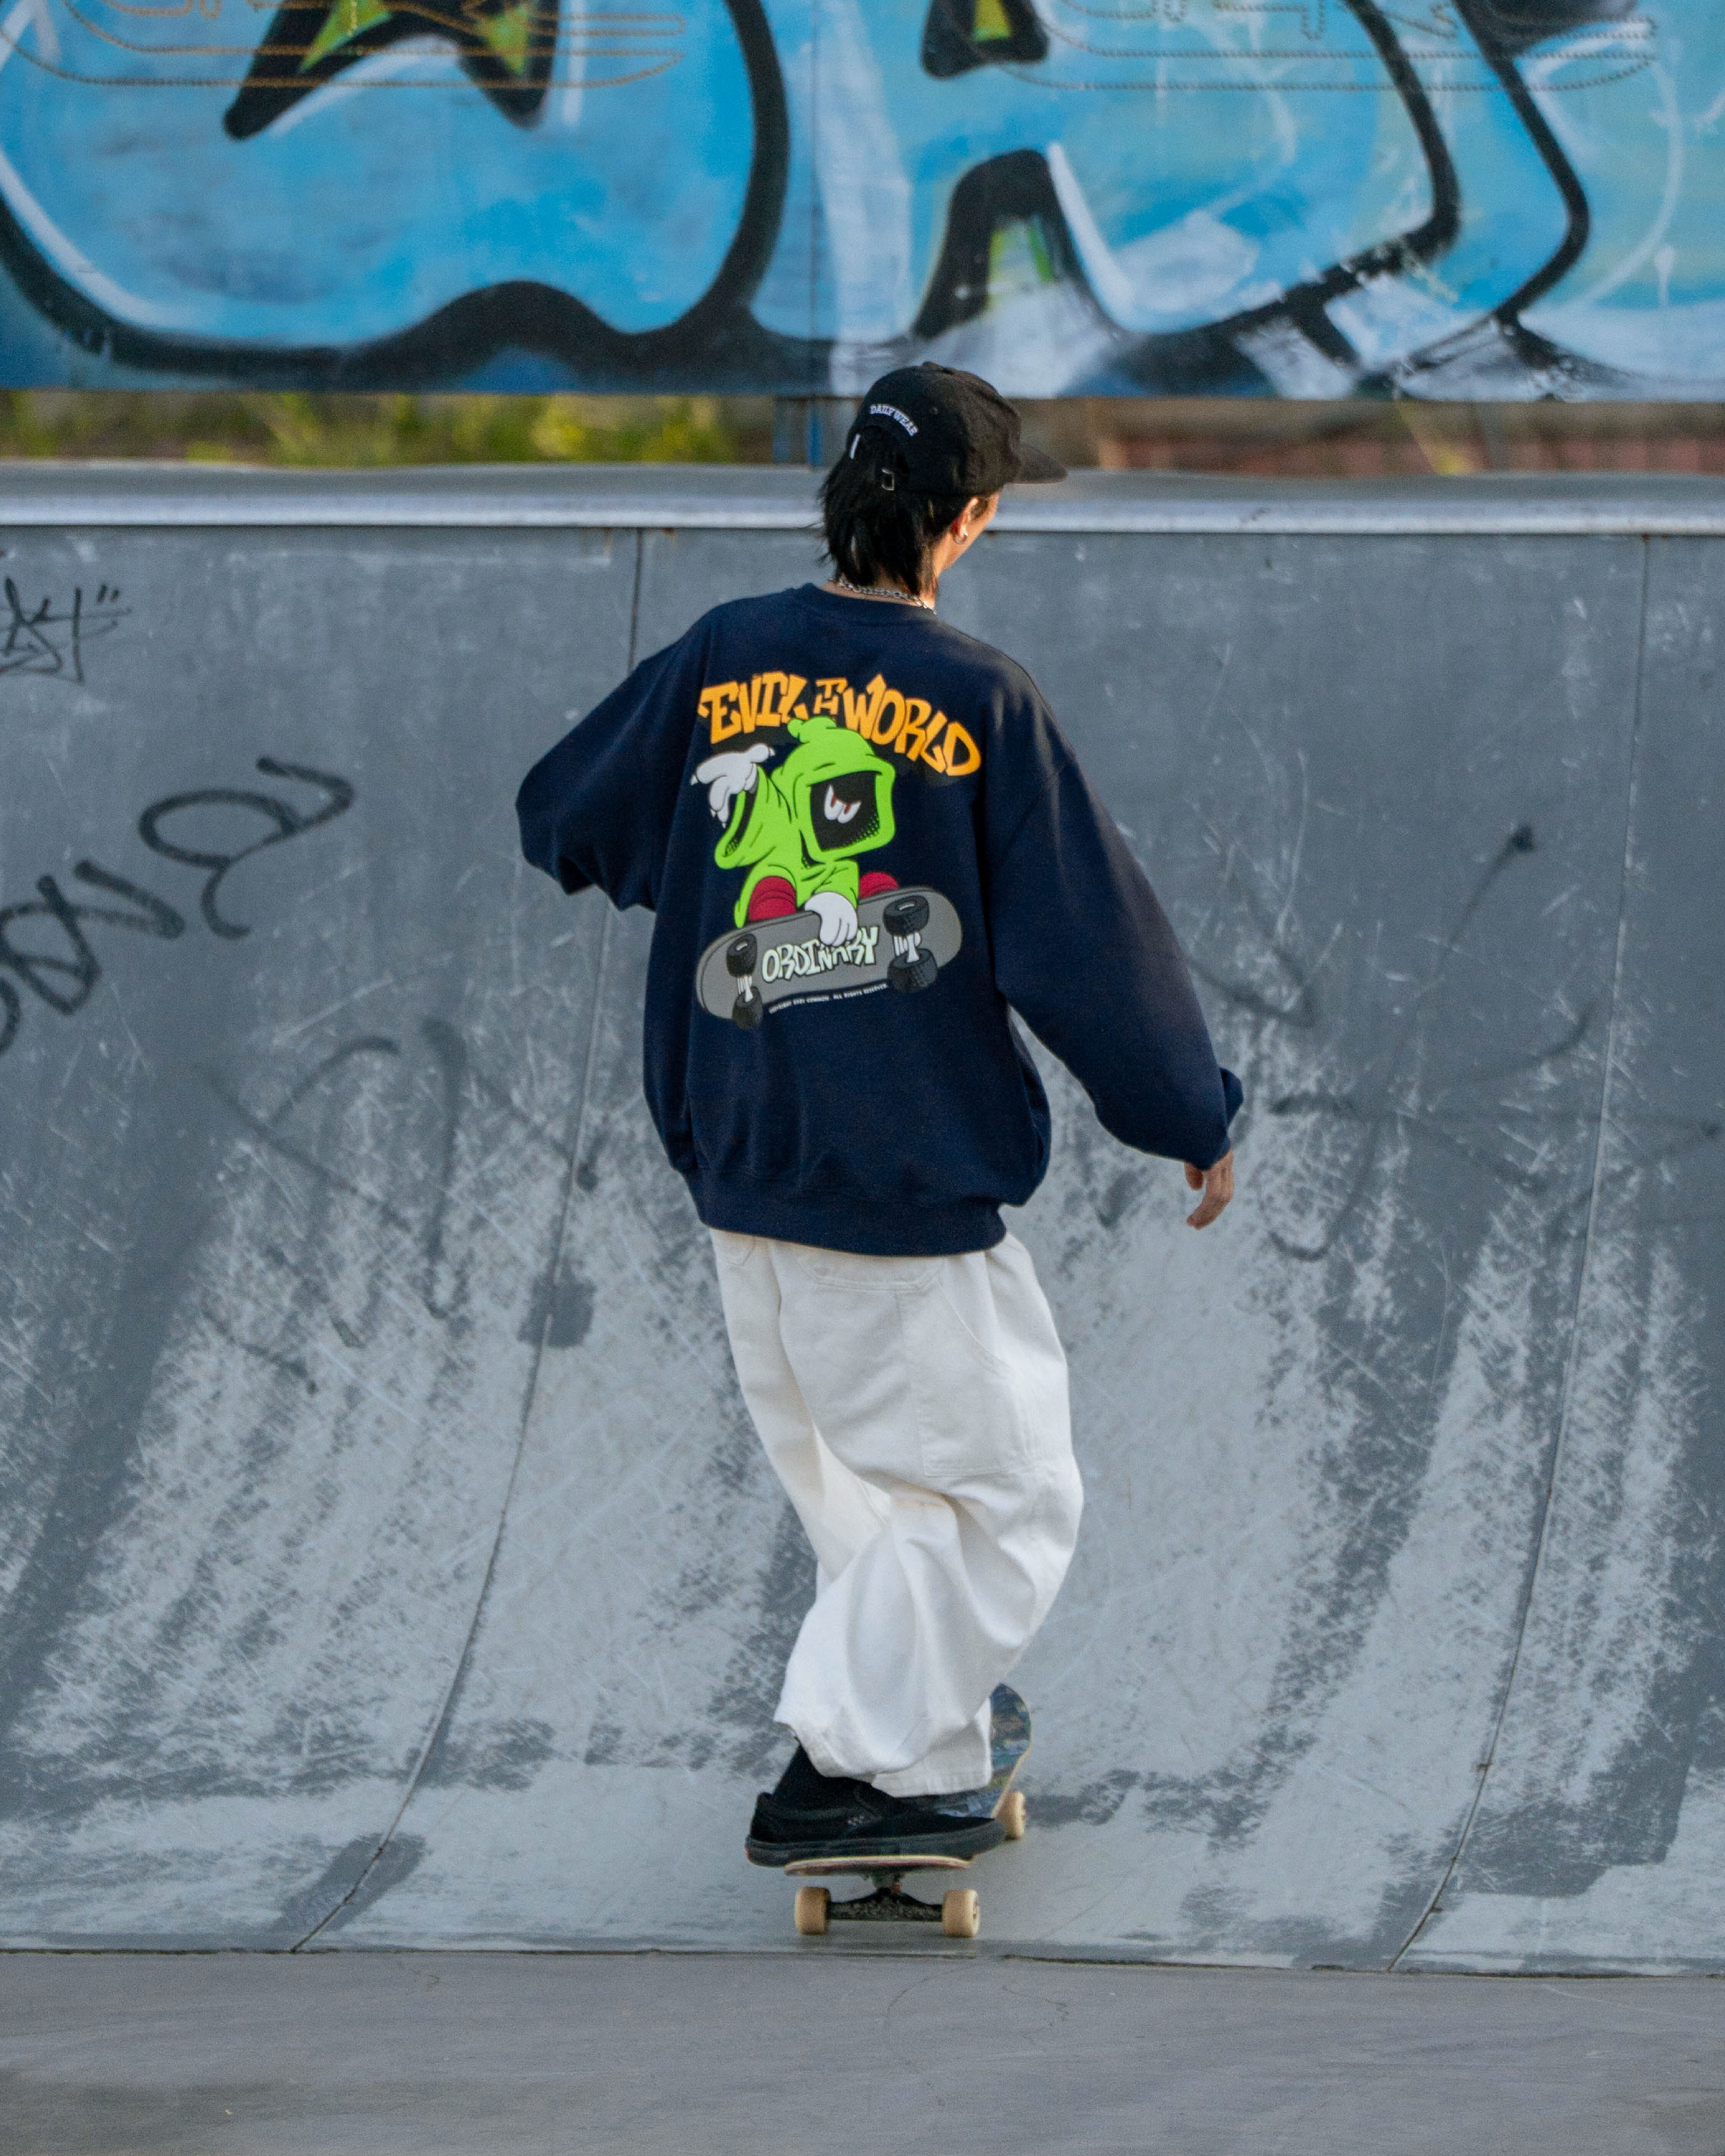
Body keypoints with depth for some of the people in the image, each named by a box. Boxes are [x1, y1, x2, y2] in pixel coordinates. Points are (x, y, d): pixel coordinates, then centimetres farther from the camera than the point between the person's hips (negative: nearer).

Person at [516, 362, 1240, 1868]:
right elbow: (1091, 943, -10)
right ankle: (849, 1767, -5)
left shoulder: (719, 662, 1)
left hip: (737, 1175, 6)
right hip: (912, 1184, -6)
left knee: (858, 1488, 19)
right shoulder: (982, 701, -13)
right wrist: (1198, 1121, 2)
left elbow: (563, 823, 13)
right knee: (1004, 1495, 3)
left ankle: (928, 1749, 24)